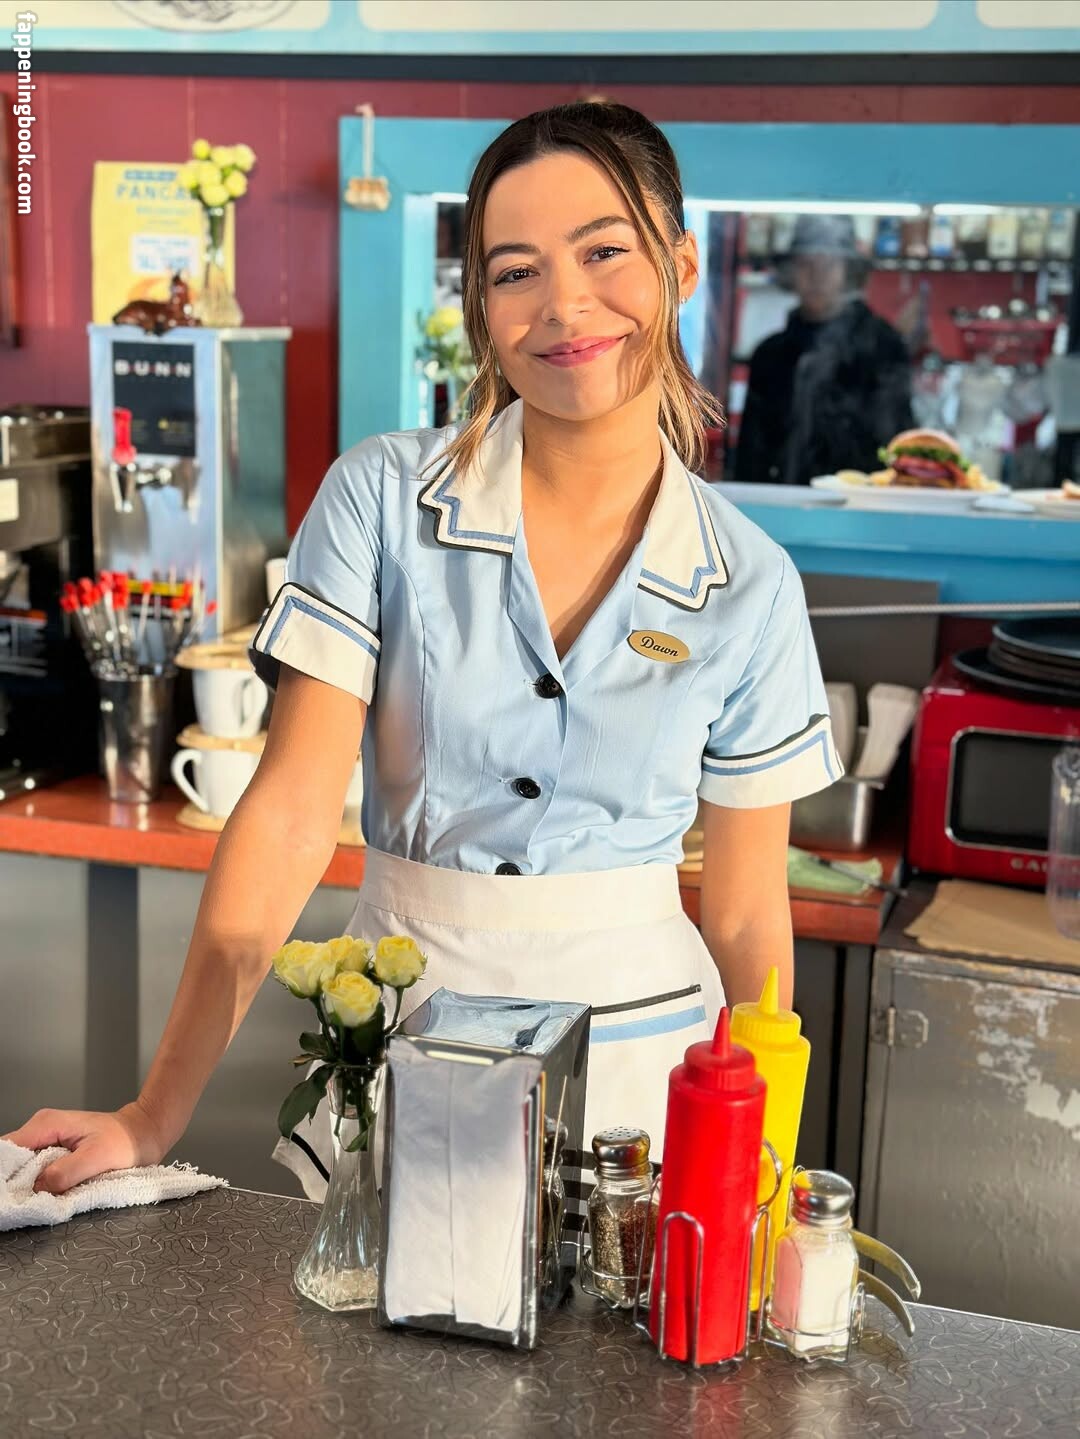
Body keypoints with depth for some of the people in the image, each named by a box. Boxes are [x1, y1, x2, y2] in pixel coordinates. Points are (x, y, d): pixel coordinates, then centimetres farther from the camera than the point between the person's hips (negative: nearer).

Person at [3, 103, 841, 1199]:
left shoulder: (750, 587, -4)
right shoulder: (382, 498, -8)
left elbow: (746, 914, 1)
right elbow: (293, 810, -12)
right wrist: (154, 1118, -17)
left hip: (638, 1048, 1)